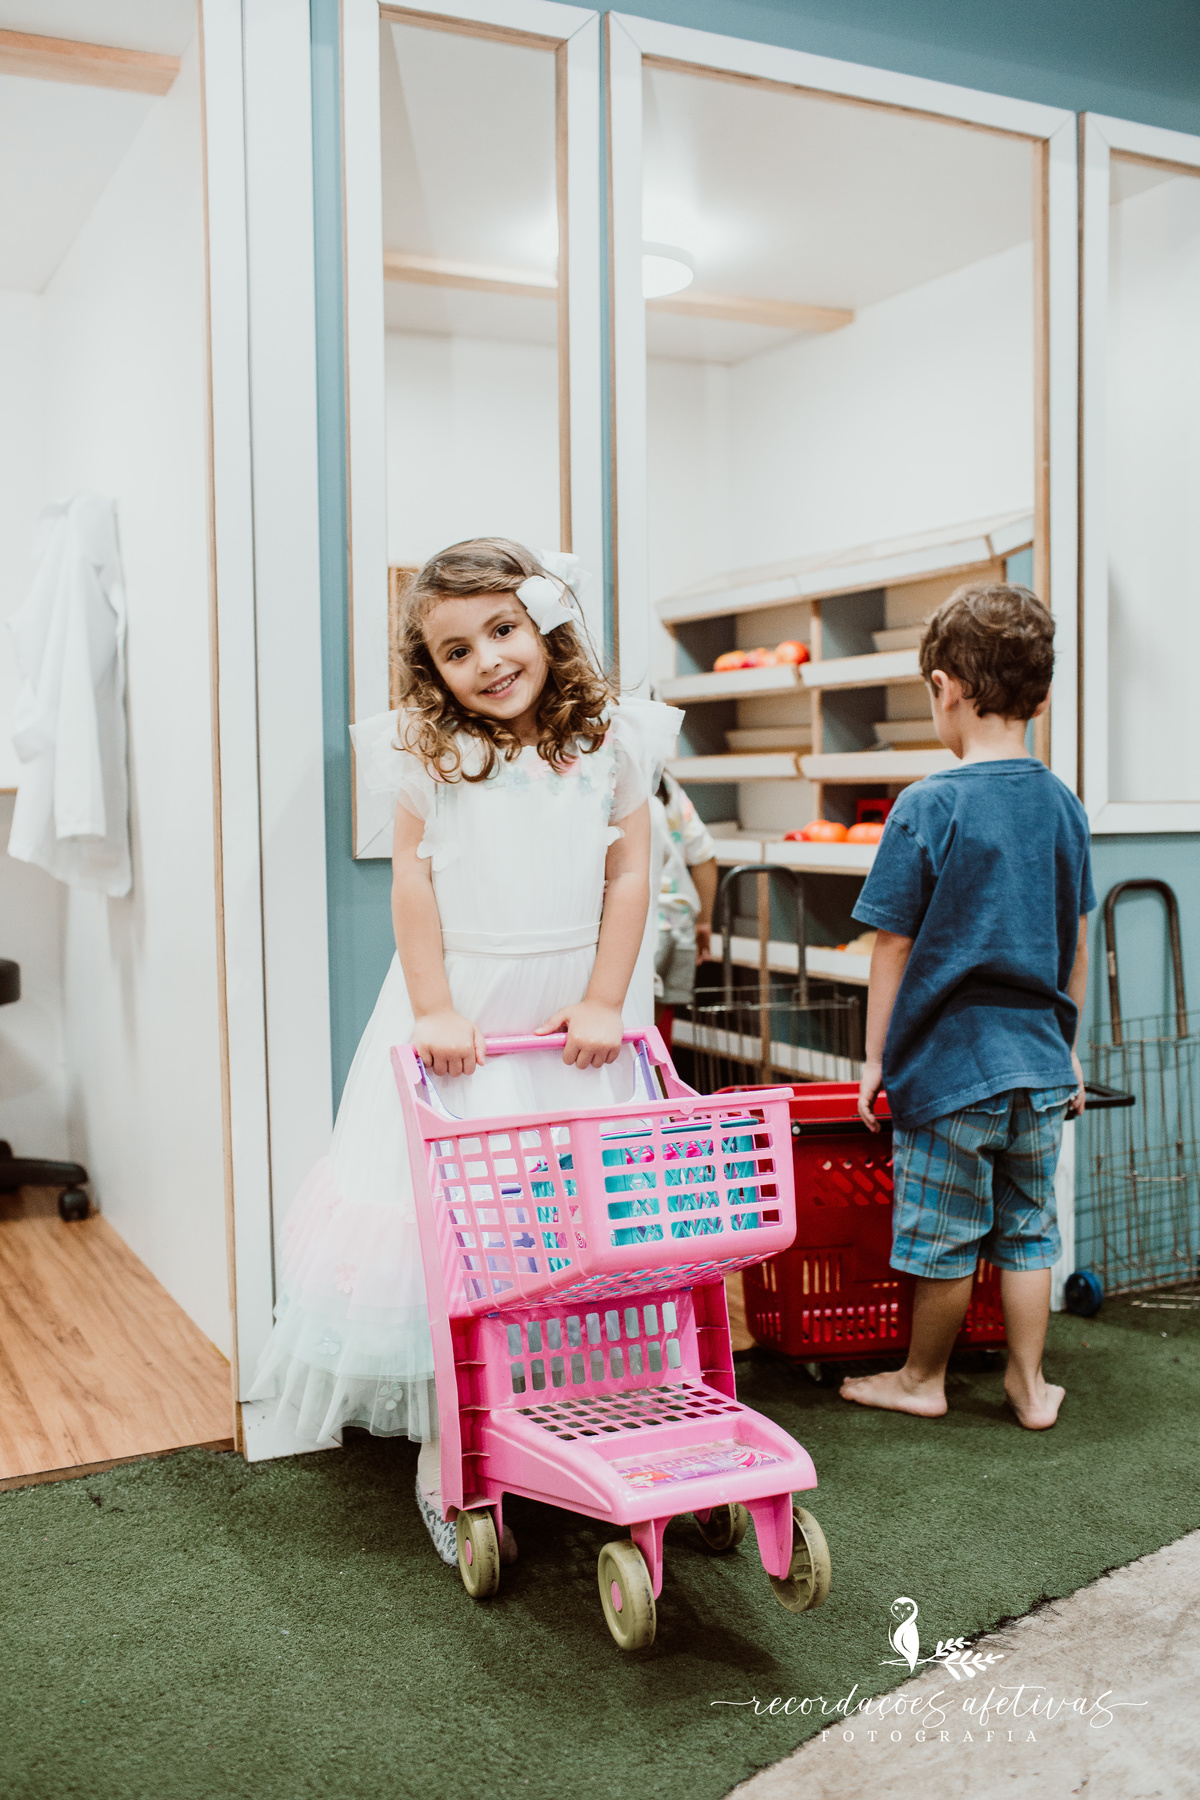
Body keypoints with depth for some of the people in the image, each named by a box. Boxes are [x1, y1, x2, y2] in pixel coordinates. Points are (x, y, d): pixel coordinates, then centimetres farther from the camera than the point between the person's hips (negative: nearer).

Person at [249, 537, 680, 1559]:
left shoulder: (612, 742, 1)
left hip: (570, 1016, 2)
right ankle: (446, 1455, 12)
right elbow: (413, 881, -3)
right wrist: (433, 1011, -9)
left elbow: (630, 876, 1)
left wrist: (603, 1003, -5)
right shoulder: (429, 752, -2)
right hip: (461, 1014, -1)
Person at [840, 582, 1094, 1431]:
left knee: (947, 1237, 9)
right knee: (1028, 1228, 16)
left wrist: (876, 1057, 1)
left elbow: (894, 949, -9)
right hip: (1039, 1062, 5)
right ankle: (1031, 1384, 26)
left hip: (950, 1061, -4)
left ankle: (923, 1378, 27)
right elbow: (1077, 946, 10)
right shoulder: (1064, 806, 2)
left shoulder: (926, 808, -14)